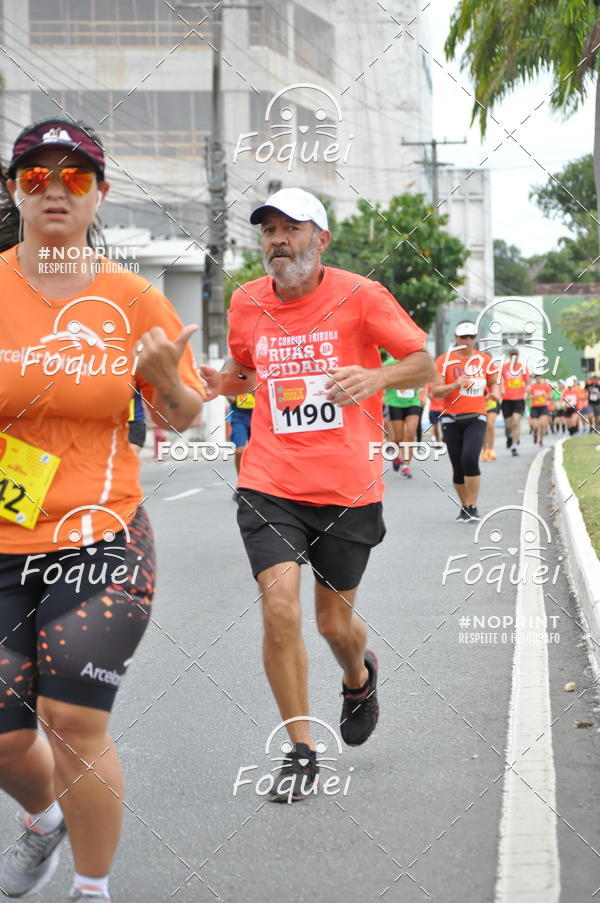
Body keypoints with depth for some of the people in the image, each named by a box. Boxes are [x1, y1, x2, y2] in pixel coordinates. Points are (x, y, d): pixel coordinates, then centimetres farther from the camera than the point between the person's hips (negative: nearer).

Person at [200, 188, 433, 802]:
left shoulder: (360, 296, -6)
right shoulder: (246, 303, 4)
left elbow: (424, 363, -1)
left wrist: (374, 377, -21)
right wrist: (221, 382, -2)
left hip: (348, 488, -1)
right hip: (270, 486, 2)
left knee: (335, 623, 9)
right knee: (279, 609, -15)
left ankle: (359, 677, 47)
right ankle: (301, 753, 0)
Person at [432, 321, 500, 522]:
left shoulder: (484, 360, 7)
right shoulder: (444, 360, 0)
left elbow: (494, 382, 21)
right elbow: (436, 391, -7)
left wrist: (495, 392, -2)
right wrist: (455, 385, -24)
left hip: (476, 418, 0)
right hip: (452, 420, 0)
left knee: (470, 459, -20)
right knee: (458, 467, 3)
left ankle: (473, 507, -9)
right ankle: (464, 507, 21)